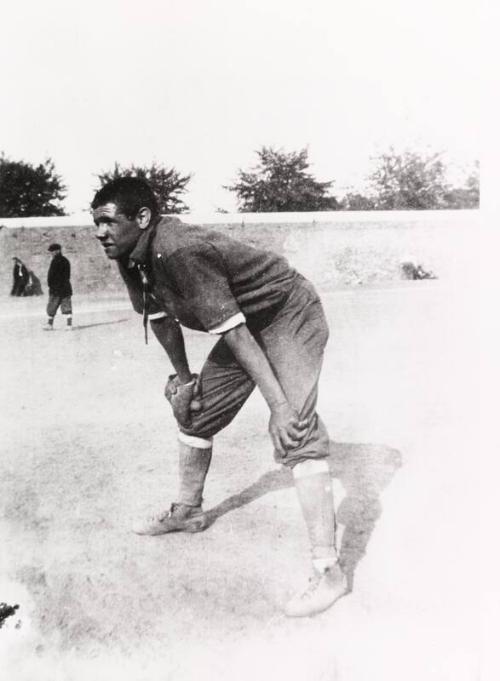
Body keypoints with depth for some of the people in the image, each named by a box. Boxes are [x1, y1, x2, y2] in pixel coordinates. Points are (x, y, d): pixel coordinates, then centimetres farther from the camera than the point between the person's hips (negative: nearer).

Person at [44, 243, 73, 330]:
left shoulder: (56, 261, -12)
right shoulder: (66, 261, 11)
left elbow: (51, 275, -13)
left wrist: (50, 284, -1)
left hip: (56, 288, -6)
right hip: (66, 287, 6)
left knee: (51, 307, 6)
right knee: (67, 306, 4)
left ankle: (50, 324, 13)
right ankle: (69, 324, -2)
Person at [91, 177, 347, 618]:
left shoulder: (180, 251, -33)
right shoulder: (133, 258, -6)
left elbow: (233, 333, -35)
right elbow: (160, 317, 8)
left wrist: (279, 406, -33)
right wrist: (183, 377, 13)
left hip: (291, 317, -9)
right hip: (249, 323, 10)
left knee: (295, 433, -21)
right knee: (195, 411, 15)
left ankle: (328, 571, -16)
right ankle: (187, 511, 35)